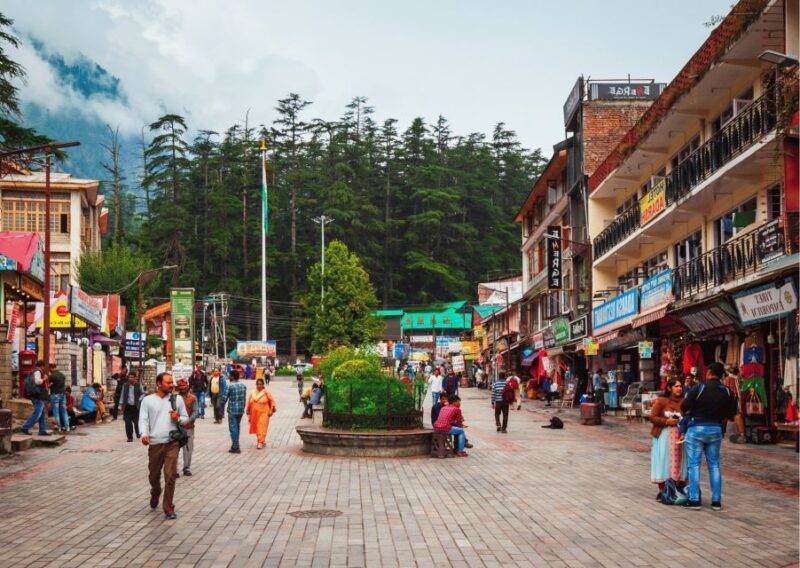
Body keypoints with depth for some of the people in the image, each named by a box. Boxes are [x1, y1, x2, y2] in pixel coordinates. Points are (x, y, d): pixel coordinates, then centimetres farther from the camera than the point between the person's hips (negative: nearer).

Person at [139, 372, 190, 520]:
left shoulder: (177, 399, 8)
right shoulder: (148, 400, 4)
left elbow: (186, 418, 15)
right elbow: (143, 419, -1)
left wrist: (178, 418, -8)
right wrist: (144, 434, -19)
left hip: (172, 442, 0)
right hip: (155, 443, 0)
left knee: (170, 475, -8)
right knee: (154, 475, 14)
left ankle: (168, 507, 2)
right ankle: (155, 494, 45)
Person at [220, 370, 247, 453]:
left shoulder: (230, 386, -14)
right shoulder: (243, 386, 6)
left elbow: (224, 398, -11)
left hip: (232, 410, -6)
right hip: (241, 410, 6)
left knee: (233, 428, -1)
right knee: (237, 427, 18)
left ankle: (235, 447, -2)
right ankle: (235, 445, 25)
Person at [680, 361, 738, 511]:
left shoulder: (699, 388, -11)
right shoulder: (727, 392, 2)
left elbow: (684, 407, -13)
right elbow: (731, 415, 4)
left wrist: (688, 413, 9)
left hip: (697, 428, -4)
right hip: (716, 430, 4)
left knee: (694, 464, 2)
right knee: (714, 465, 11)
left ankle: (694, 500, 0)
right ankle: (716, 501, 11)